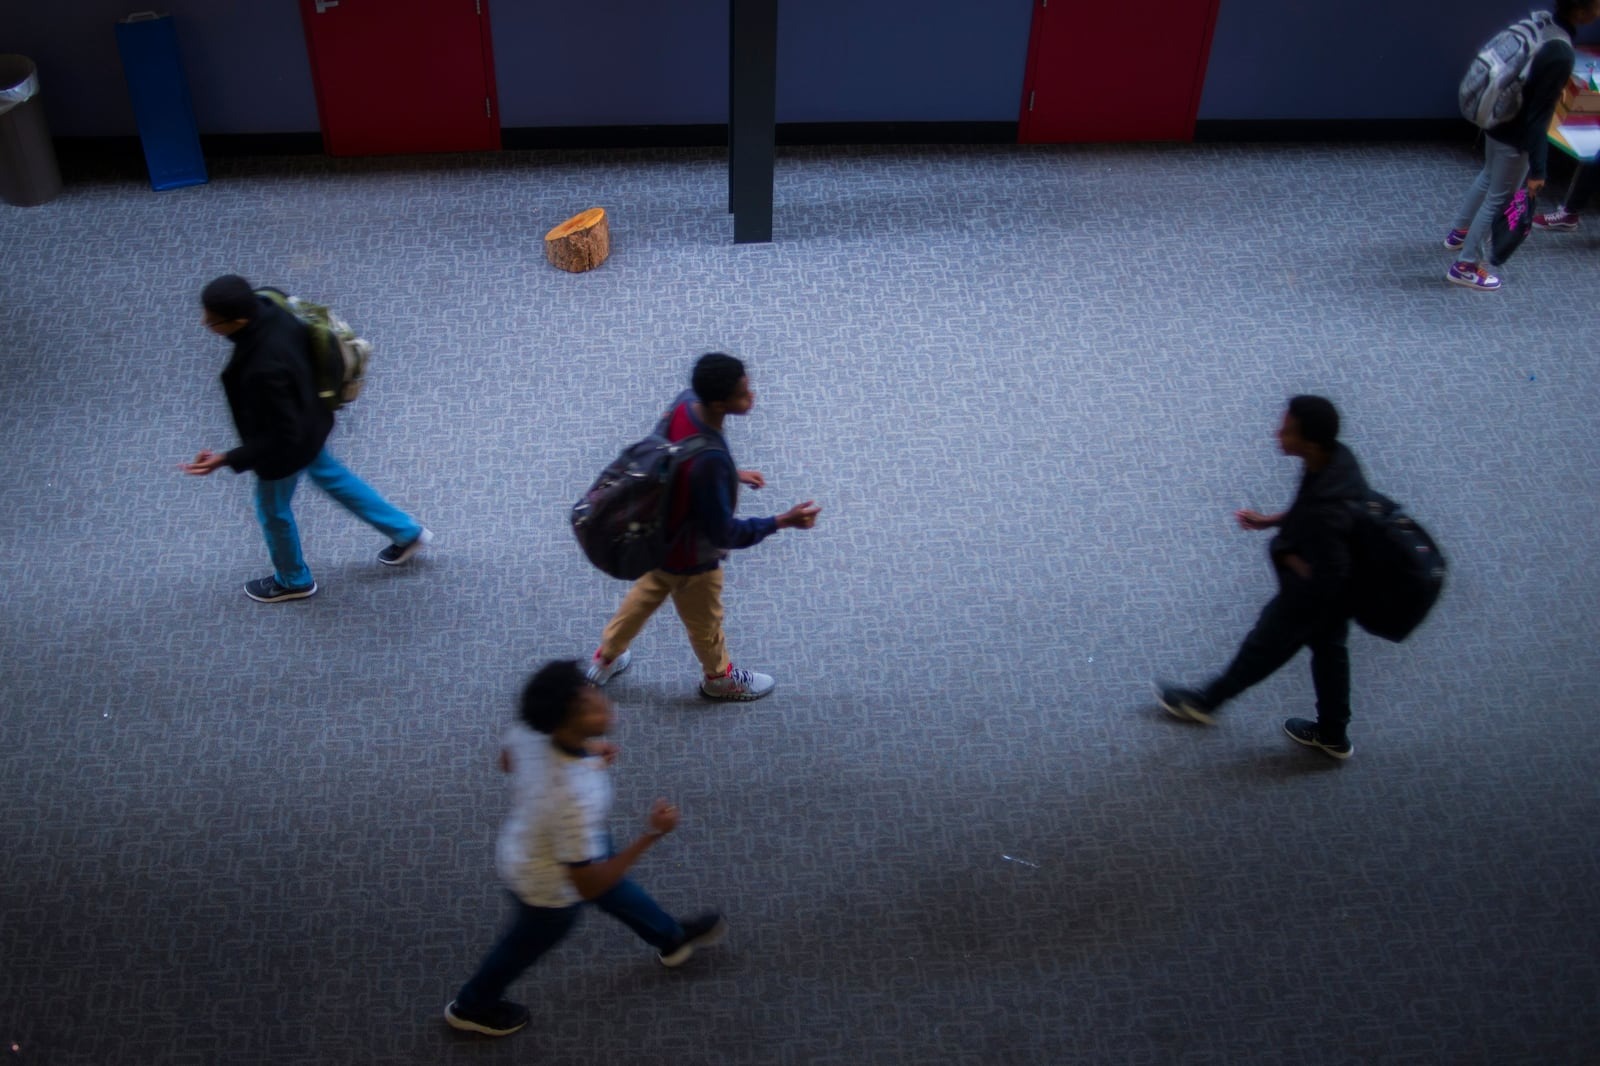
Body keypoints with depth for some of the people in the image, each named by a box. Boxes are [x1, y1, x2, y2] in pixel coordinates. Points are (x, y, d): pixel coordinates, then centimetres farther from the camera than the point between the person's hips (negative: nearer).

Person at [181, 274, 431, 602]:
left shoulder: (264, 370, -45)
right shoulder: (268, 309, -22)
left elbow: (281, 437, -31)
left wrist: (226, 460, -29)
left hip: (286, 447, -8)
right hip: (307, 422, 8)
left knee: (272, 510, 22)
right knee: (330, 476, 32)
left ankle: (293, 580, 51)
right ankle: (406, 532, 48)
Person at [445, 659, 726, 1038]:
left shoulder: (530, 730, -29)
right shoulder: (575, 801, -49)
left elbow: (508, 759, -2)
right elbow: (589, 885, -34)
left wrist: (587, 751, -5)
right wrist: (652, 835, -33)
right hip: (550, 891, -6)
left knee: (616, 890, 31)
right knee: (525, 946, 28)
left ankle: (671, 938, 62)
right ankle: (472, 1007, 59)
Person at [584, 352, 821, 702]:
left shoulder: (685, 401, -20)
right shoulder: (710, 460, -44)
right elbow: (724, 534, -30)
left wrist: (732, 475, 9)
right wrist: (783, 521, -26)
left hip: (658, 536, 7)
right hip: (690, 557, -7)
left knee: (646, 594, 34)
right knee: (704, 622, 24)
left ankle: (605, 658, 57)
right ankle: (720, 678, 54)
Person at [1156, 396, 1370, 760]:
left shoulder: (1324, 511, -43)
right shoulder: (1338, 457, -16)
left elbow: (1323, 578, -34)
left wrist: (1286, 555, -19)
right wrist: (1269, 521, 2)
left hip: (1314, 596, -7)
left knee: (1263, 648, 18)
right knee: (1329, 649, 27)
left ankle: (1205, 702, 44)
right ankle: (1333, 735, 49)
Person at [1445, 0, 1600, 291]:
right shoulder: (1562, 55, -31)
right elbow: (1538, 116, -28)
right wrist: (1537, 170, -22)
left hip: (1499, 120, 9)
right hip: (1515, 136, -8)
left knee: (1488, 177, 30)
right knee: (1499, 198, 7)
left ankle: (1459, 232, 49)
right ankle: (1465, 266, 18)